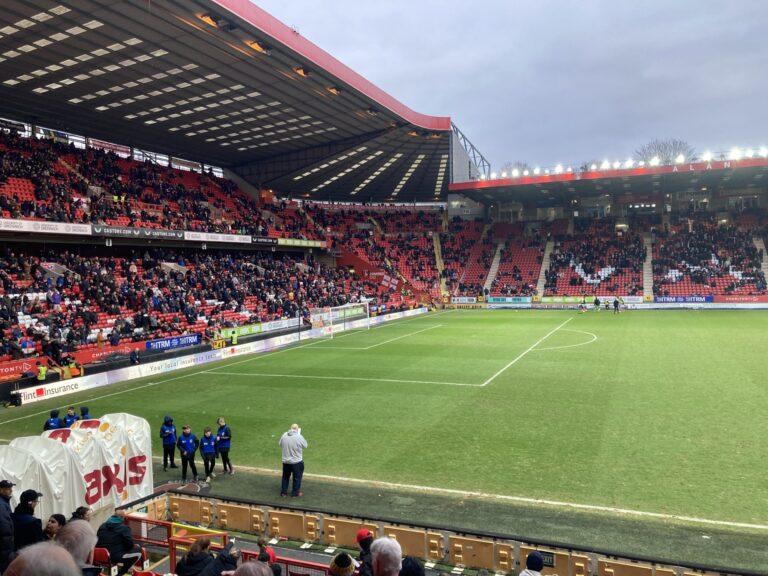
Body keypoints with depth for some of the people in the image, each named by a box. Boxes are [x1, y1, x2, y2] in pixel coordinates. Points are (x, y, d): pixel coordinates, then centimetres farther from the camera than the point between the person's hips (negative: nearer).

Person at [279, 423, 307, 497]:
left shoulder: (284, 435, -8)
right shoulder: (299, 437, -20)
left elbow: (280, 444, 7)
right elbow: (305, 445, -4)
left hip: (286, 462, 4)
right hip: (297, 462, -4)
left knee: (285, 477, 22)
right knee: (297, 478, 15)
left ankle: (283, 492, 31)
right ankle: (295, 493, 24)